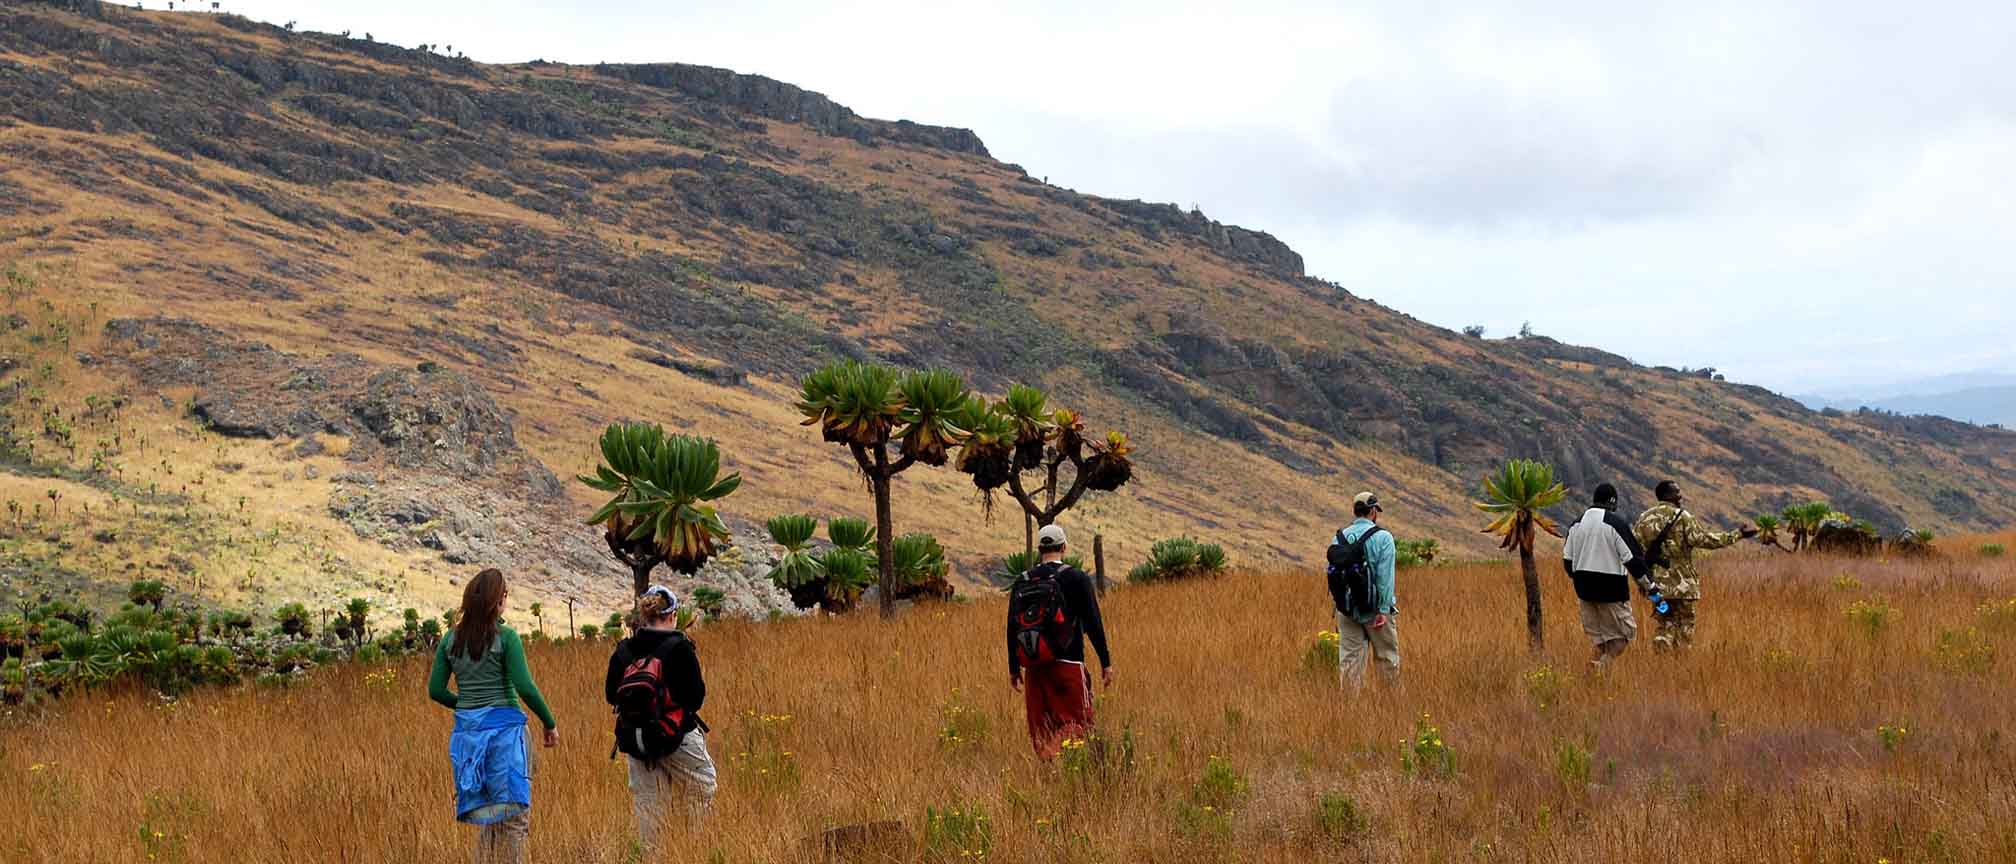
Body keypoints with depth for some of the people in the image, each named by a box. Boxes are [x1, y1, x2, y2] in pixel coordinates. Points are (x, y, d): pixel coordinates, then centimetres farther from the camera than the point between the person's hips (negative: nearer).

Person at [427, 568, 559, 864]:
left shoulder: (451, 640, 6)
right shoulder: (506, 637, -9)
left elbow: (436, 690, 7)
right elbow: (525, 687, -13)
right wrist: (550, 723, -2)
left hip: (467, 729, 5)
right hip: (504, 727, -5)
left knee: (487, 815, 15)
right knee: (514, 812, 1)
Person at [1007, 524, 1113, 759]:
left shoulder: (1021, 582, 8)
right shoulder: (1076, 578, -3)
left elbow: (1012, 627, 10)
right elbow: (1093, 623, -5)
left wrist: (1014, 668, 19)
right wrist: (1105, 663, 1)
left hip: (1034, 668, 4)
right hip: (1067, 665, -4)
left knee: (1041, 733, 9)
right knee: (1077, 730, -5)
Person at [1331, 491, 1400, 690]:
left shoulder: (1338, 538, 5)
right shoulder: (1382, 537, -9)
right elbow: (1385, 576, -15)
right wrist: (1383, 610, -14)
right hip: (1374, 609, -3)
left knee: (1349, 658, 4)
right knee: (1387, 657, 10)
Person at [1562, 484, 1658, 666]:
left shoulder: (1577, 524, 7)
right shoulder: (1616, 524, -12)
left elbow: (1567, 560, 12)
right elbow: (1633, 559, -13)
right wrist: (1649, 586, -5)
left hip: (1585, 589, 6)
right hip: (1612, 589, -6)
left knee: (1597, 635, 15)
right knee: (1623, 632, 3)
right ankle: (1603, 664, -16)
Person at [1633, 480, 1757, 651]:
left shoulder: (1644, 517, 8)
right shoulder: (1682, 516, -9)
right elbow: (1703, 539, -17)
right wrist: (1738, 535, -12)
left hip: (1655, 581, 6)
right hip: (1679, 582, -6)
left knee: (1665, 624, 16)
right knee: (1684, 624, 5)